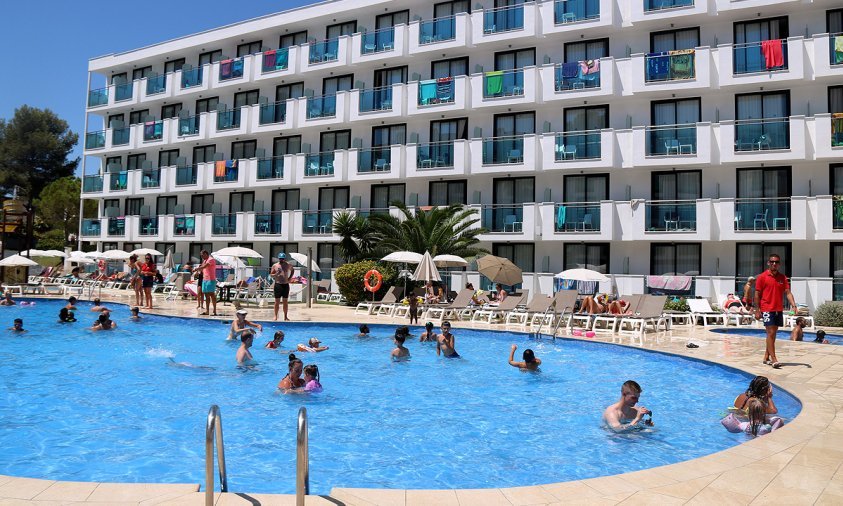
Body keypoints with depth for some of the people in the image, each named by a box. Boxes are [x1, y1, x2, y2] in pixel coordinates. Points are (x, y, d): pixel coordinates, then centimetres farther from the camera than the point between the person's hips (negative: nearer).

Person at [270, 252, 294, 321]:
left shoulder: (288, 265, 5)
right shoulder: (275, 266, 1)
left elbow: (292, 270, 23)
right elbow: (271, 274, 4)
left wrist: (289, 278, 9)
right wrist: (276, 274, -17)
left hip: (286, 285, 2)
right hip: (278, 285, -2)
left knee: (285, 302, 6)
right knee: (277, 301, 0)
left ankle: (285, 317, 11)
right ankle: (276, 316, 7)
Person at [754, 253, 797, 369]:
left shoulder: (783, 277, 9)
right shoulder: (762, 277, -3)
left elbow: (788, 293, 3)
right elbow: (757, 295, -3)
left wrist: (793, 305, -14)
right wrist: (757, 310, -7)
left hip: (779, 310, 5)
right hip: (767, 309, -5)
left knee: (773, 334, 10)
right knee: (771, 333, -10)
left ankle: (766, 357, 19)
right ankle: (774, 359, -12)